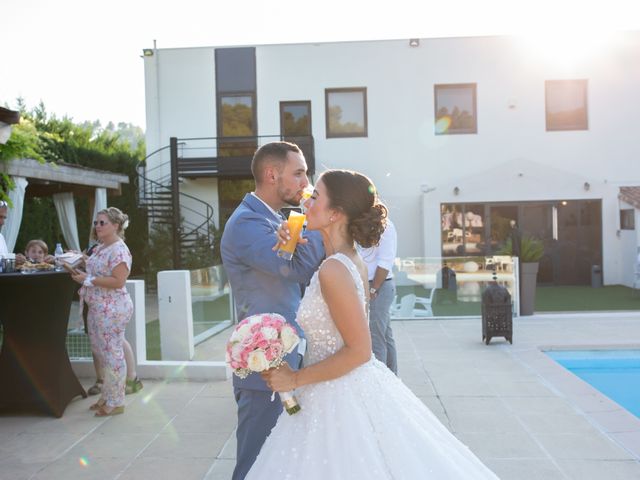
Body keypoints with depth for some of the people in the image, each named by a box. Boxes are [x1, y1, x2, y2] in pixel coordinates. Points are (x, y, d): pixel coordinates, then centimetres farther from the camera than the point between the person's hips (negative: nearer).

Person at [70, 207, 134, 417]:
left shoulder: (119, 250, -16)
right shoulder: (100, 248, 14)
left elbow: (118, 281, -23)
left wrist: (88, 280, -20)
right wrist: (82, 273, 7)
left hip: (111, 309, -10)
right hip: (97, 307, 10)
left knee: (112, 353, -1)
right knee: (101, 351, 17)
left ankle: (116, 402, 10)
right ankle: (107, 396, 30)